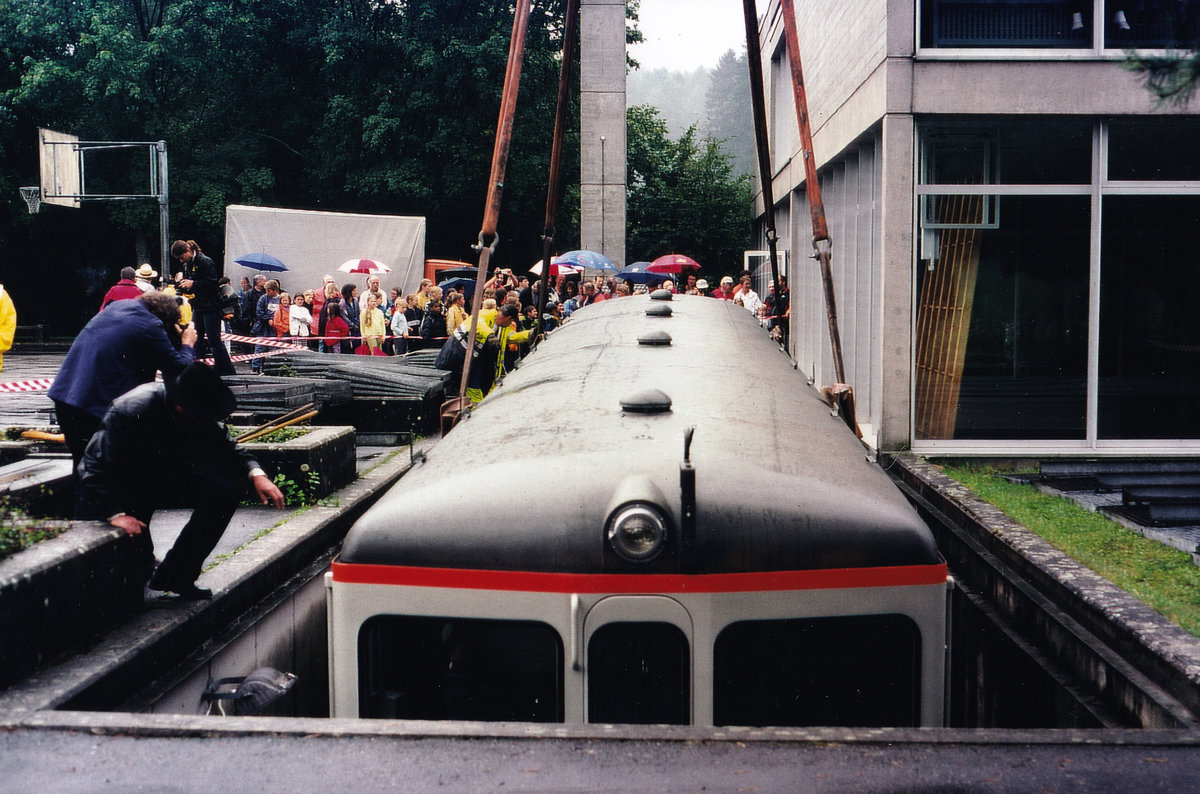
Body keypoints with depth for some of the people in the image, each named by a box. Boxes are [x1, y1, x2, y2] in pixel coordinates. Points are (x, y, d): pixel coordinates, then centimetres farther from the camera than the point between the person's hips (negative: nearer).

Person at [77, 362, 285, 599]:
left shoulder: (201, 414, -13)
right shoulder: (130, 411, -31)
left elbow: (227, 447, 0)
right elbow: (96, 467, -30)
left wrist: (256, 474, -19)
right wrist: (115, 514, -41)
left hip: (165, 478, 5)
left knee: (228, 487, -18)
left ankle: (174, 575, -12)